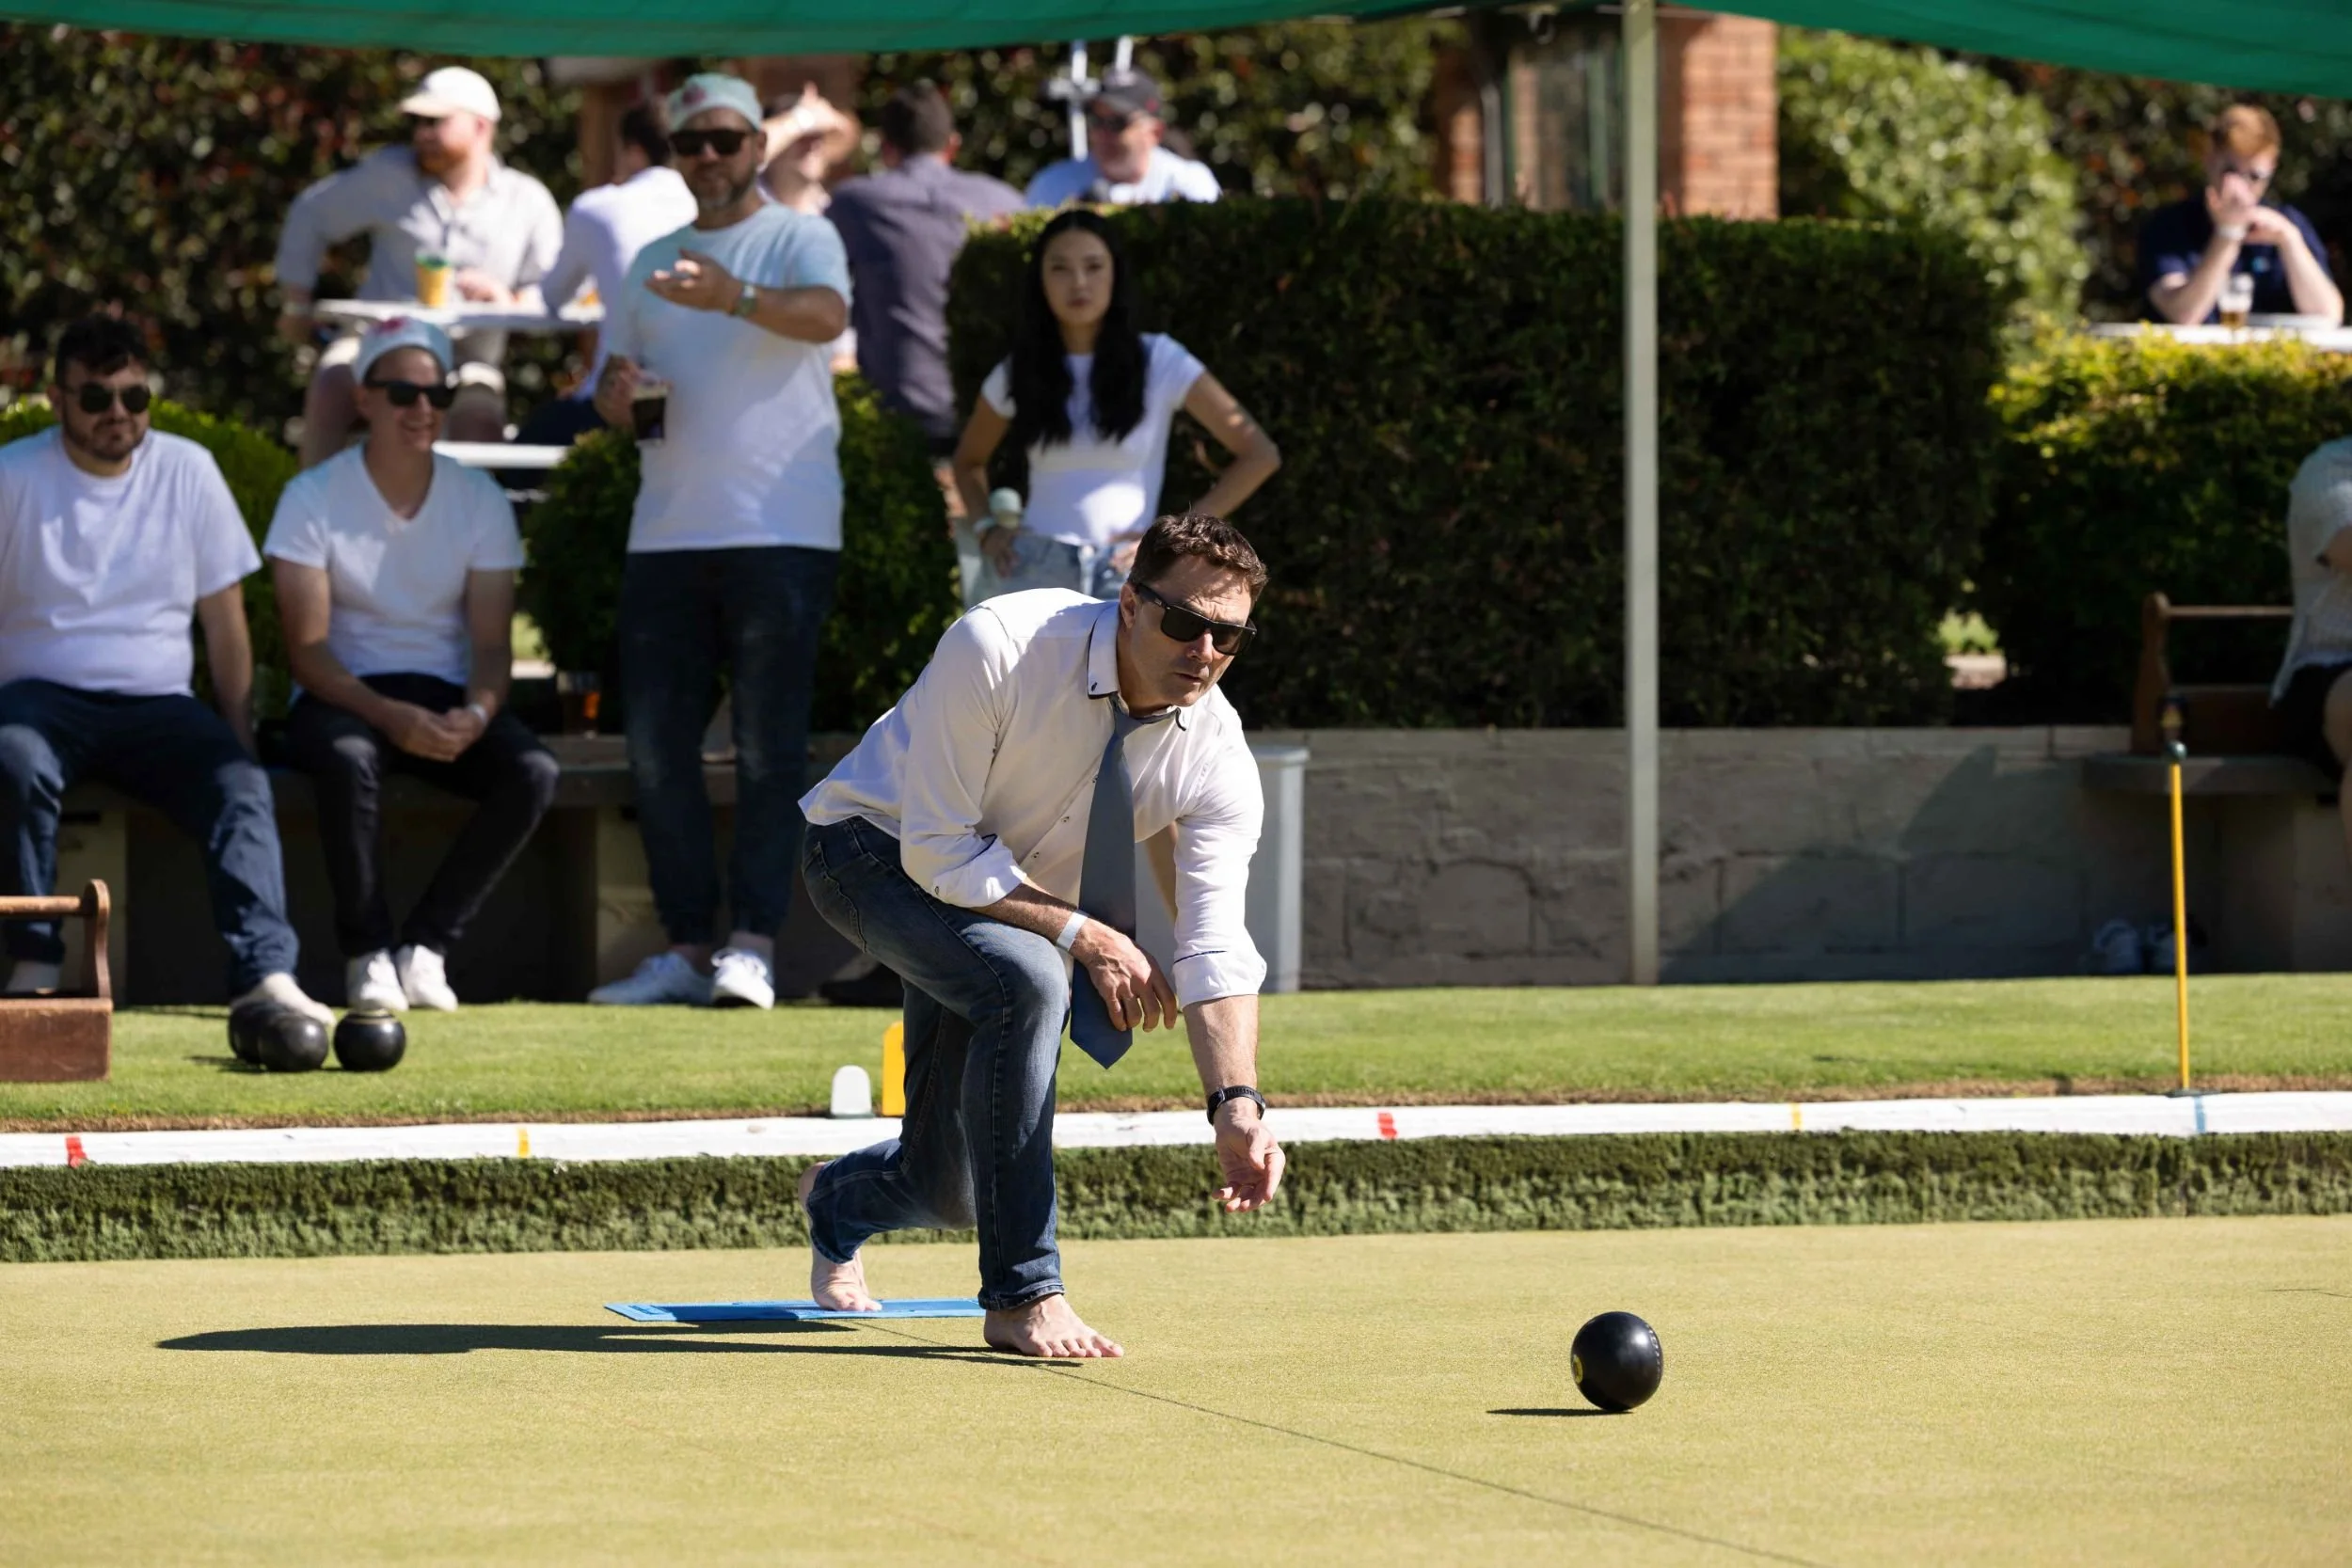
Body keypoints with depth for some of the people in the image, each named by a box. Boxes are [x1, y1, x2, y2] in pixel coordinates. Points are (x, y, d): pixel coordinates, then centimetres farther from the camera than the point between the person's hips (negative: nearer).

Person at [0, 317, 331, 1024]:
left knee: (241, 784, -26)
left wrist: (239, 738, 4)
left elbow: (224, 616, 11)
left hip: (157, 702, 2)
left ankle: (265, 973, -40)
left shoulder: (188, 472, 8)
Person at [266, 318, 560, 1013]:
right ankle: (368, 953, -23)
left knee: (533, 771, -27)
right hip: (343, 696, -3)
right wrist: (391, 717, -27)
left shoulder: (481, 500, 4)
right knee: (349, 760, -39)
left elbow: (491, 643, 1)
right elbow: (308, 650, -11)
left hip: (445, 699, 3)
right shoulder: (314, 498, -5)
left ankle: (425, 946, -17)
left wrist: (477, 712, -23)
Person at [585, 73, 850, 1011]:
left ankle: (754, 944, -9)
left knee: (768, 747, -7)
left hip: (781, 533, -6)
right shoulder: (651, 265, 20)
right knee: (656, 747, 2)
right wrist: (616, 395, -3)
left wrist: (732, 297, -38)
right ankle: (685, 946, 6)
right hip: (665, 535, 6)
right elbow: (613, 385, 22)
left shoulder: (798, 240, 2)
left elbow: (827, 315, -20)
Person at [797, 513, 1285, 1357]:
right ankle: (1023, 1296, -27)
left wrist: (1237, 1106, -39)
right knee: (1024, 979, -37)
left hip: (1016, 891, 5)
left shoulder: (1219, 760, -21)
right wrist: (1084, 933, -33)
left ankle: (839, 1200, 44)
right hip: (877, 851, -5)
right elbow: (937, 850, -29)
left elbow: (1216, 948, -25)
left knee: (950, 1189, 3)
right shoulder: (998, 648, -33)